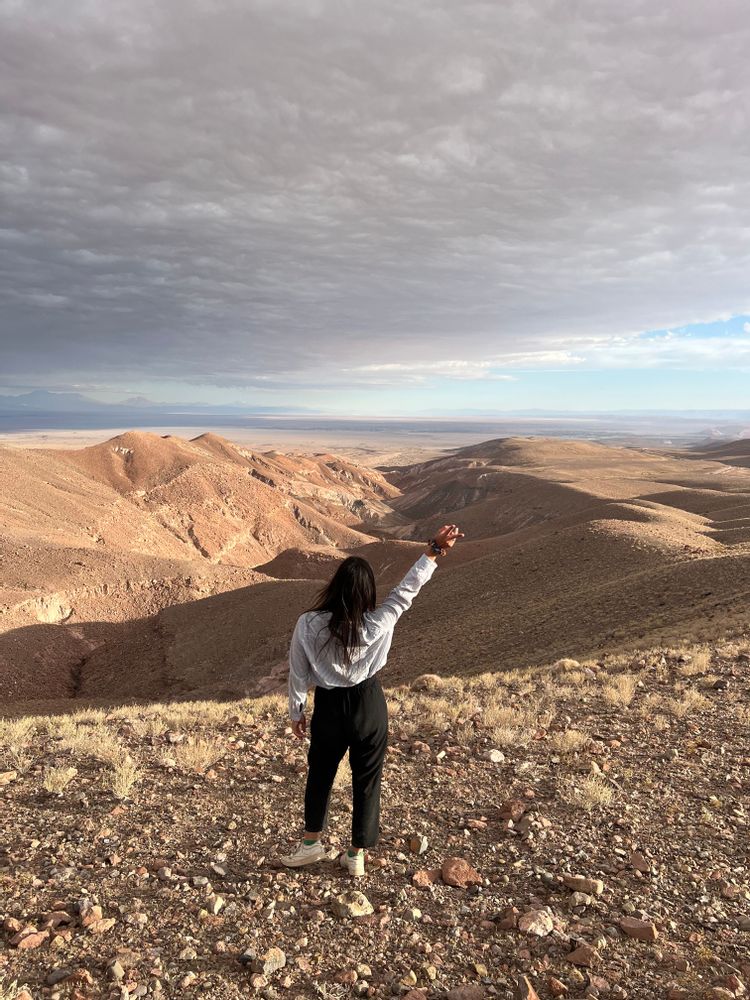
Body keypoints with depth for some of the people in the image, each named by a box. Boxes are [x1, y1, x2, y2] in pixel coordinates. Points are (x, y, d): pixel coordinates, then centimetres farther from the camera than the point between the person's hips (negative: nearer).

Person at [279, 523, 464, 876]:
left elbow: (298, 673, -8)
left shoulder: (307, 624, -19)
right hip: (369, 704, 0)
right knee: (367, 779, 16)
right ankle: (356, 855, 28)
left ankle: (311, 842, 36)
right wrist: (435, 549, -3)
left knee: (320, 773, 23)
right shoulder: (375, 625, -21)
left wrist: (296, 713, 8)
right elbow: (407, 589, -11)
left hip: (329, 706, 1)